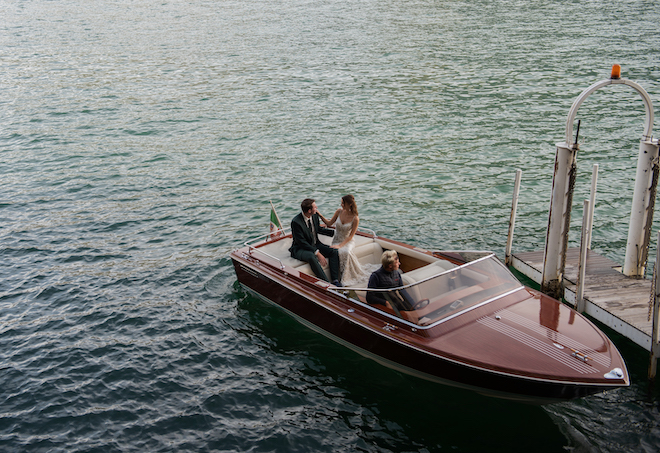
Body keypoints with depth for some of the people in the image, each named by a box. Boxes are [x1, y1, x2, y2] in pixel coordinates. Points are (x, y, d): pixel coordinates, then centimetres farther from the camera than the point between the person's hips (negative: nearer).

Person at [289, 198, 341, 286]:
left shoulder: (315, 215, -1)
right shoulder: (296, 222, -23)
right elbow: (302, 242, -23)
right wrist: (317, 253, -28)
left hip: (315, 245, 8)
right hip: (300, 249, -7)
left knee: (334, 252, -13)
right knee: (311, 257, -38)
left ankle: (335, 281, -19)